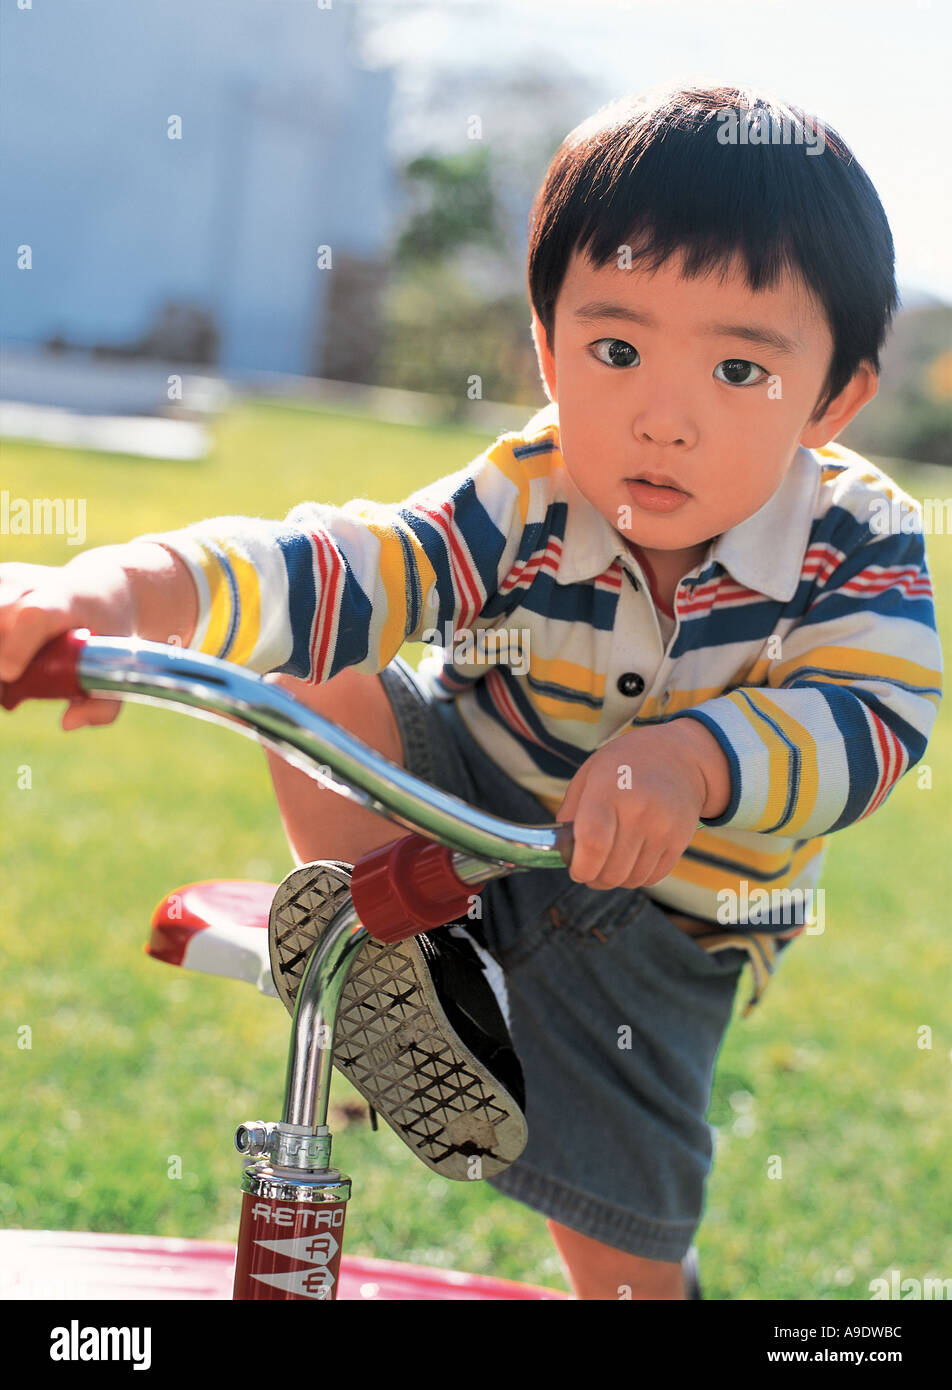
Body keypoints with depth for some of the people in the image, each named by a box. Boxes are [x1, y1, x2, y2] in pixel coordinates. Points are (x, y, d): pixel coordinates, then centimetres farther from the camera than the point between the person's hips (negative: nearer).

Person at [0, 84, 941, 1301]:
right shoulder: (522, 503, -20)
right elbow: (345, 570, -32)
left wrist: (696, 756, -51)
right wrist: (137, 587, -52)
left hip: (656, 919, -1)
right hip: (473, 814, 1)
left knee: (623, 1255, 2)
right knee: (319, 691, -23)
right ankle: (413, 972, -12)